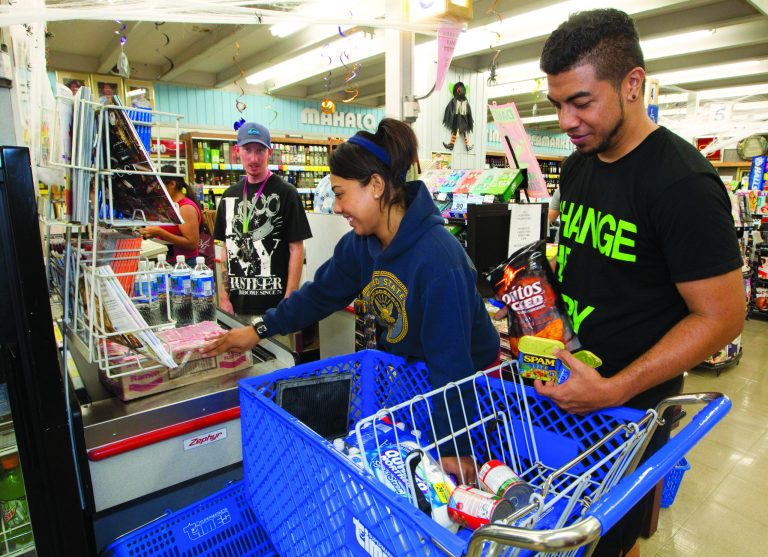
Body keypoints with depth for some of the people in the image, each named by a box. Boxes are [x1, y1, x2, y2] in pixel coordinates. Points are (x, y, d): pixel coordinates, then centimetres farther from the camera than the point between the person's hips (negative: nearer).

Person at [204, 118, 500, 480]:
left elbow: (450, 360, -32)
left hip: (467, 380, -6)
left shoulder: (438, 260, -34)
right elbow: (320, 293, 3)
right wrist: (260, 330, 3)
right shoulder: (360, 244, -11)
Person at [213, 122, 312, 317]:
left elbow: (296, 249, -9)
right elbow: (225, 248, 12)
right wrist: (224, 296, 5)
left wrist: (289, 301, -13)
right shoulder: (229, 195, 9)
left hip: (275, 304, -4)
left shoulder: (286, 193, -7)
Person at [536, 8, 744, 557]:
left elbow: (722, 316, -19)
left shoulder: (683, 182, -21)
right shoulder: (577, 167, 3)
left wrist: (614, 390, -25)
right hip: (567, 384, 7)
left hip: (633, 402, -7)